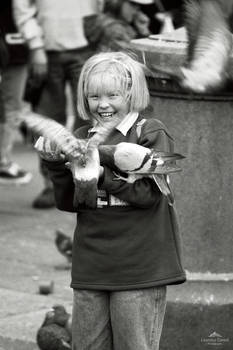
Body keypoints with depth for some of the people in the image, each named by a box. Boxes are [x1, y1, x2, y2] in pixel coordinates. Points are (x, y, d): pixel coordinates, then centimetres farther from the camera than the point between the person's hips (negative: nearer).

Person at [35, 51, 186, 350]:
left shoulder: (151, 134, -4)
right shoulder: (82, 139, 8)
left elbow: (148, 194, -14)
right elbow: (67, 202, 8)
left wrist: (101, 175, -23)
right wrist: (57, 164, -8)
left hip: (140, 269, -5)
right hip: (90, 267, 5)